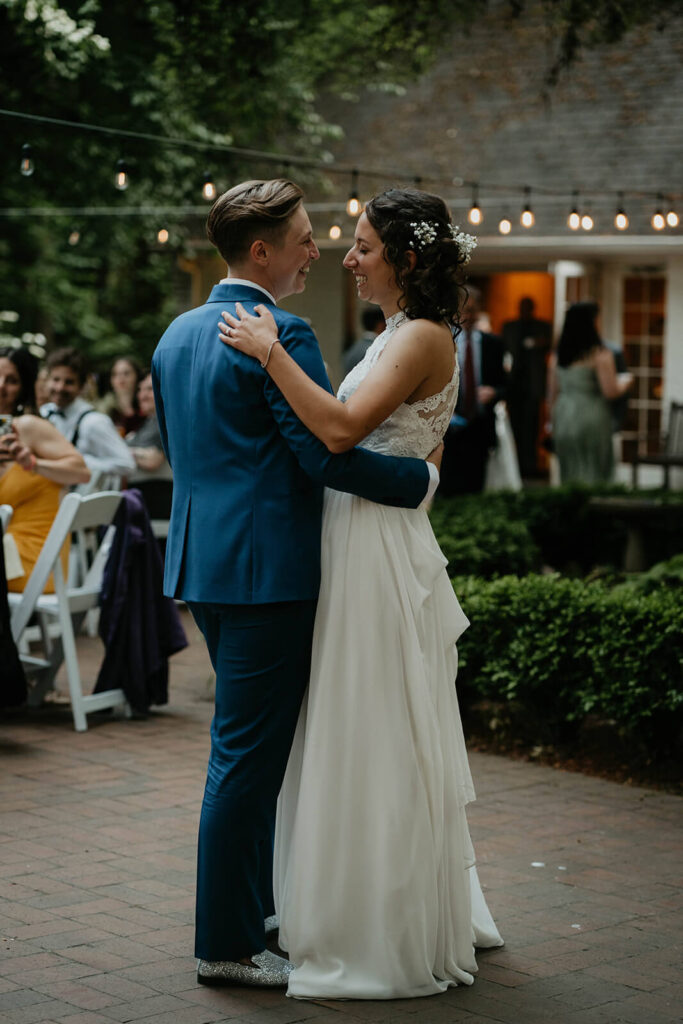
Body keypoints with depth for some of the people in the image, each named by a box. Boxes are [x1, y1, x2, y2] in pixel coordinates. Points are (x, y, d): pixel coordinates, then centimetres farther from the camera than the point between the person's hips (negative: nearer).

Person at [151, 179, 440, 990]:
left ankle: (255, 900, 30)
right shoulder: (280, 335, -15)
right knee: (248, 752, -2)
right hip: (265, 565, -9)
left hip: (202, 559, 9)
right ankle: (227, 945, 5)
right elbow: (328, 455, -20)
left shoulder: (177, 334, 12)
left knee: (249, 743, 20)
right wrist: (422, 478, -8)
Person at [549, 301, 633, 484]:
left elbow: (552, 395, 12)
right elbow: (611, 392, -13)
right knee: (593, 476, -2)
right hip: (592, 419, -6)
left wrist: (554, 422, 21)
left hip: (564, 420, 6)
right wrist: (625, 381, 7)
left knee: (569, 477, 10)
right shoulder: (600, 355, -11)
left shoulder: (557, 356, 7)